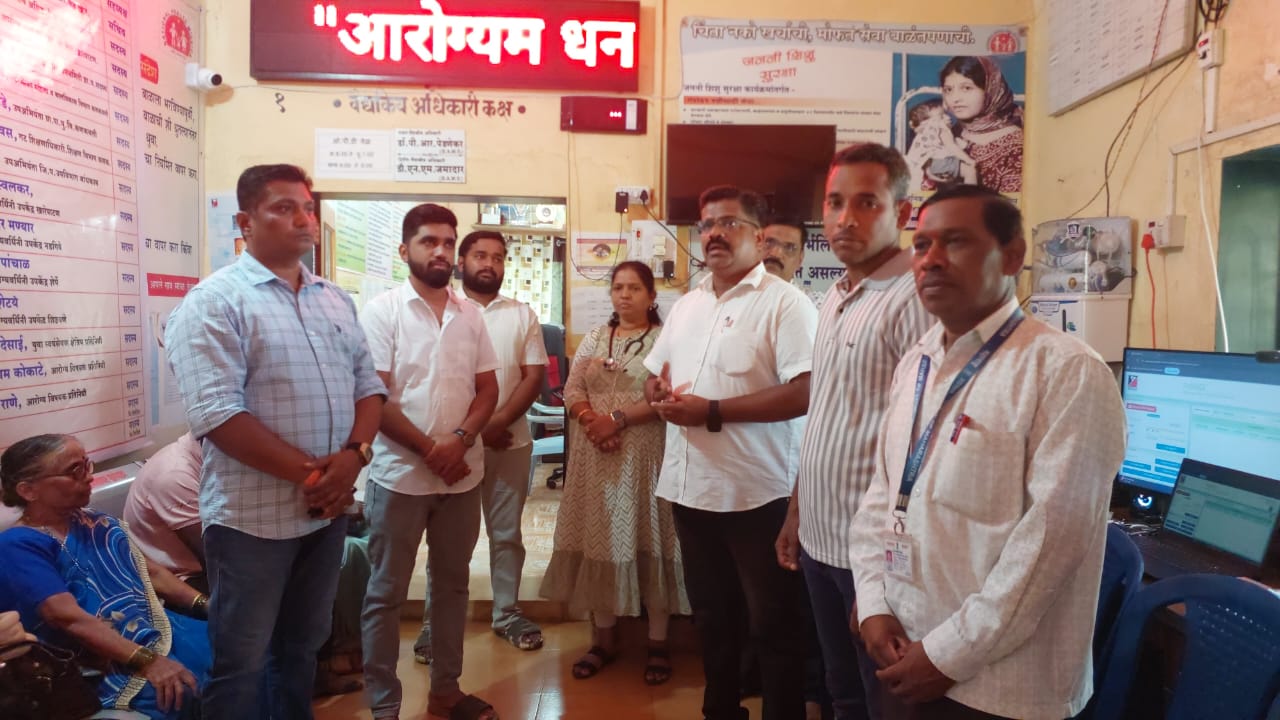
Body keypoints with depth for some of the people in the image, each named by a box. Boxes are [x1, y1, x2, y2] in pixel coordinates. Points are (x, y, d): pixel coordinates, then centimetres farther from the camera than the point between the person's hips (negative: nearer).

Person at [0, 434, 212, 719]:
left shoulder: (98, 523, 14)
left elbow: (151, 572, 16)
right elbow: (69, 618, -19)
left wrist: (207, 604, 1)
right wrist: (148, 661, -27)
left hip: (163, 630, 8)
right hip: (114, 664, -8)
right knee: (182, 690, -32)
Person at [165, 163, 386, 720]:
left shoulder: (335, 300, 10)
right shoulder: (216, 301, -10)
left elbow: (368, 385, 8)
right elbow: (217, 414, -20)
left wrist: (352, 456, -11)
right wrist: (309, 473, -19)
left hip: (328, 507, 6)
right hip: (253, 516, -6)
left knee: (304, 647, 21)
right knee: (241, 664, 8)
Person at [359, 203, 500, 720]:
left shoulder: (470, 314, 6)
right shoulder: (382, 311, -7)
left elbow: (488, 389, 5)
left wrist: (459, 440, -12)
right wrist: (429, 450, -15)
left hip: (462, 477, 5)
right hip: (400, 476, -4)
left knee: (452, 584, 15)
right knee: (386, 594, 7)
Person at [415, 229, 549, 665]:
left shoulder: (523, 315, 7)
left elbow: (534, 377, 1)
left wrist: (497, 423, -12)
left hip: (510, 442, 2)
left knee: (506, 533, 11)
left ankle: (507, 614, 24)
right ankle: (434, 621, 17)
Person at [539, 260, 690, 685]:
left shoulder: (664, 339, -1)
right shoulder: (593, 339, 14)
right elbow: (572, 389, 7)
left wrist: (617, 419, -17)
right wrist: (590, 420, -12)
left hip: (645, 456, -4)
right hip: (596, 458, 4)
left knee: (648, 542, 1)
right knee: (600, 541, 8)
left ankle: (658, 643, 14)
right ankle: (603, 639, 21)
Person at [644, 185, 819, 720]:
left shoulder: (785, 303, -11)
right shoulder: (686, 305, 13)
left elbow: (804, 393, -22)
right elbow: (653, 377, 20)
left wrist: (711, 411, -22)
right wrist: (659, 394, -6)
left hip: (756, 493, -7)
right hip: (689, 487, 8)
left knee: (772, 622, 8)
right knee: (711, 613, 22)